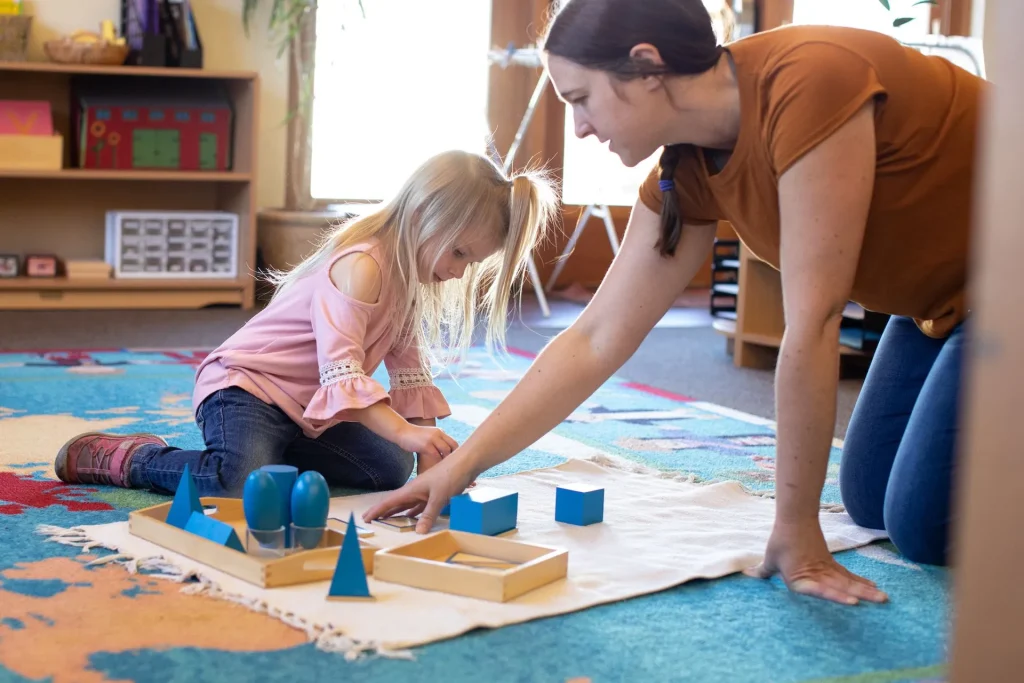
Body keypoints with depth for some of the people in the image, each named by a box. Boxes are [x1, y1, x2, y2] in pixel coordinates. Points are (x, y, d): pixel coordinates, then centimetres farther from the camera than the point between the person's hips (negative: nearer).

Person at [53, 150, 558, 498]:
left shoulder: (411, 275, 8)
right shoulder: (360, 267, -23)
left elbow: (410, 367, 6)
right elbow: (340, 370, -32)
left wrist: (428, 452, -3)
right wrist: (404, 431, -42)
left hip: (306, 414, 10)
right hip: (243, 387, -10)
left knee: (391, 468, -3)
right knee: (246, 485, -34)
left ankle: (268, 448, 7)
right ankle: (128, 457, -9)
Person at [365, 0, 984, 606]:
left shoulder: (806, 84, -34)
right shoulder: (687, 174, -8)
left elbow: (813, 322, -33)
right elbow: (596, 341, -4)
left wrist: (797, 533, -28)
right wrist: (464, 462, -7)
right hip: (935, 301, 8)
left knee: (922, 523, -12)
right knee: (870, 499, 11)